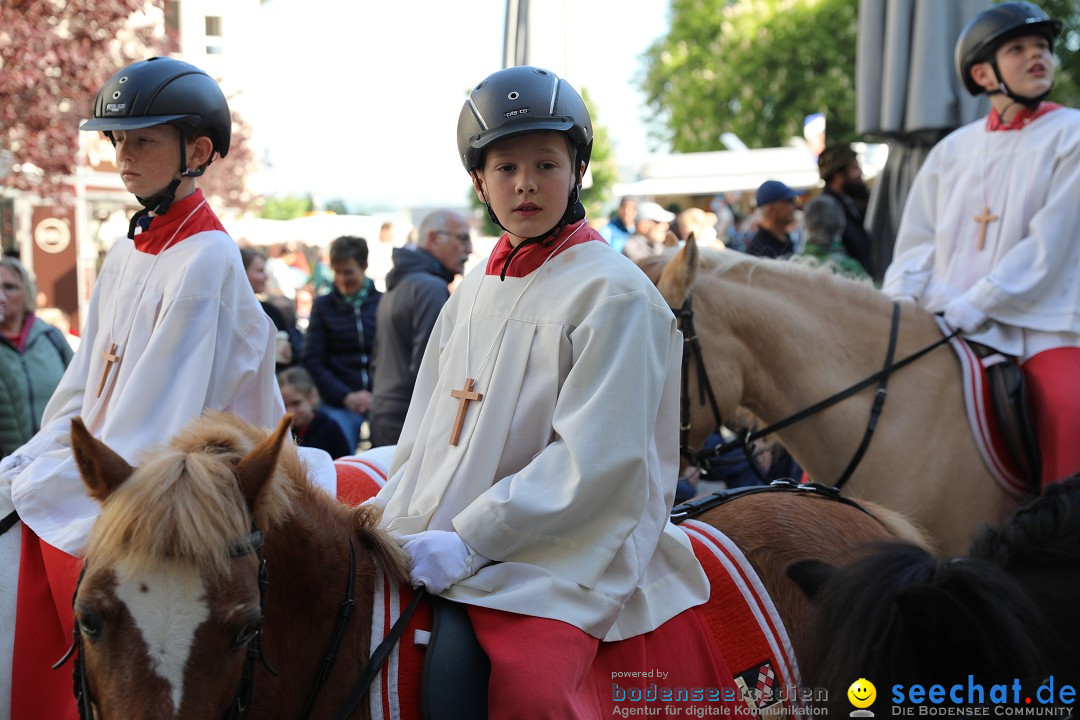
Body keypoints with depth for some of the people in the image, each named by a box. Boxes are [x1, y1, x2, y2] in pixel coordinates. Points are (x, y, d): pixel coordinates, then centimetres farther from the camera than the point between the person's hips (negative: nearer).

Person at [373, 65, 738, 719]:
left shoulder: (613, 292, -6)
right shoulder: (472, 296, 16)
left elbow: (595, 458, -15)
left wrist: (467, 541, -19)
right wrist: (388, 531, 2)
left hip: (564, 557, -7)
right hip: (439, 554, 7)